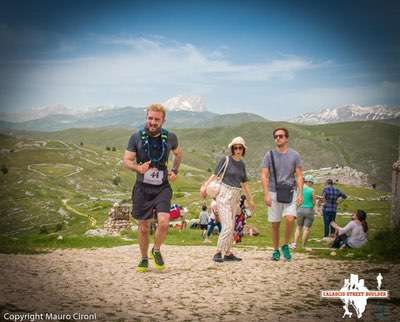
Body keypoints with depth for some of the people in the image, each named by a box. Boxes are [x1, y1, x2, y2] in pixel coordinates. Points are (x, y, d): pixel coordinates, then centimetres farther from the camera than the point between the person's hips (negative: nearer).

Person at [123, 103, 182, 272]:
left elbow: (178, 153, 19)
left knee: (164, 221, -19)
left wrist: (174, 171, 3)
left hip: (162, 187, 0)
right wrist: (138, 168, -25)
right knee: (143, 227, 7)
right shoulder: (136, 137, -6)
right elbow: (126, 160, -5)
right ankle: (144, 259, 29)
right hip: (142, 187, 0)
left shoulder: (170, 137, -1)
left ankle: (156, 250, 9)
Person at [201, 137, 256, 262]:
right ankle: (218, 253, -9)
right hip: (224, 195, -6)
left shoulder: (242, 164, 12)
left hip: (235, 197, 7)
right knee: (227, 226, -15)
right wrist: (205, 186, -31)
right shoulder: (225, 160, -6)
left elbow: (244, 183, 20)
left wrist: (250, 200, 24)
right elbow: (215, 175, -15)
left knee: (231, 227, 9)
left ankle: (227, 253, 17)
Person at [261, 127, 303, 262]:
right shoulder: (269, 155, 3)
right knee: (275, 224, 4)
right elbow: (264, 176, -1)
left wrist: (300, 193, -5)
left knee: (290, 219, -19)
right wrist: (266, 194, -10)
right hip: (274, 193, 0)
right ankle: (276, 250, 19)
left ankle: (285, 245, 3)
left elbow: (299, 176, 5)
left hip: (290, 192, 0)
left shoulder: (294, 155, 5)